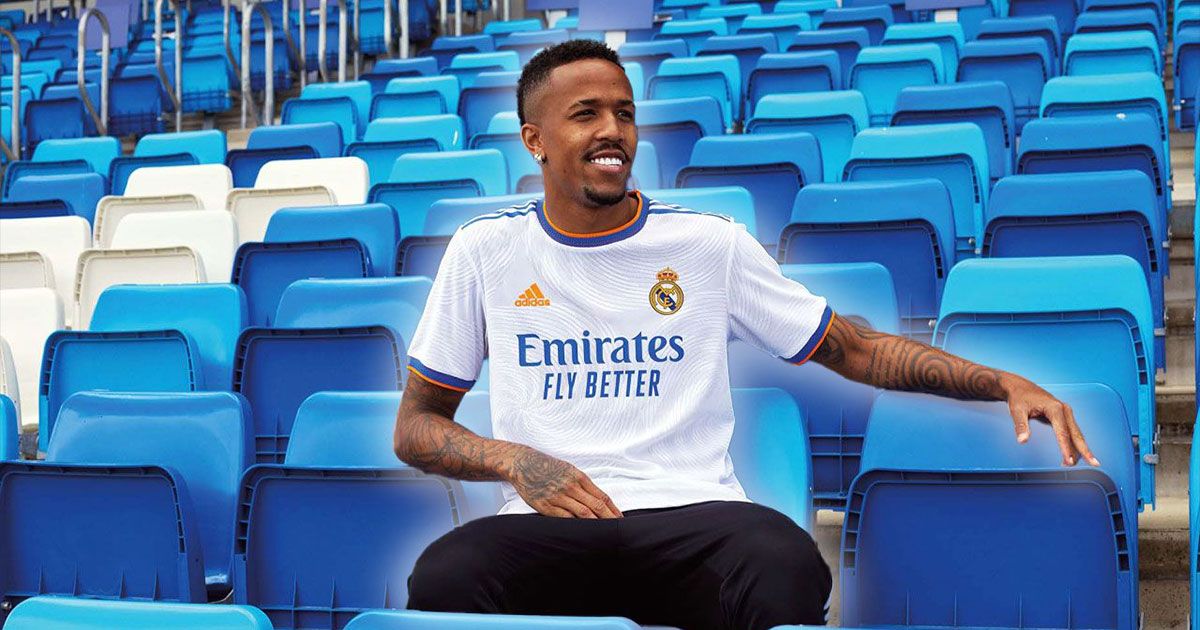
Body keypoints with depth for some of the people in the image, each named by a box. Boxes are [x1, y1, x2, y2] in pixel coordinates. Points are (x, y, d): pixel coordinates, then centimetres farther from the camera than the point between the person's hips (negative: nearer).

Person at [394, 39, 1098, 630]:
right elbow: (416, 424, 15)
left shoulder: (713, 244, 12)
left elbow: (856, 349, 16)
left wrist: (1005, 382, 3)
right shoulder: (486, 250, 12)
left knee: (786, 568, -36)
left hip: (692, 510, 0)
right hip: (547, 524, 0)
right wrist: (516, 461, -6)